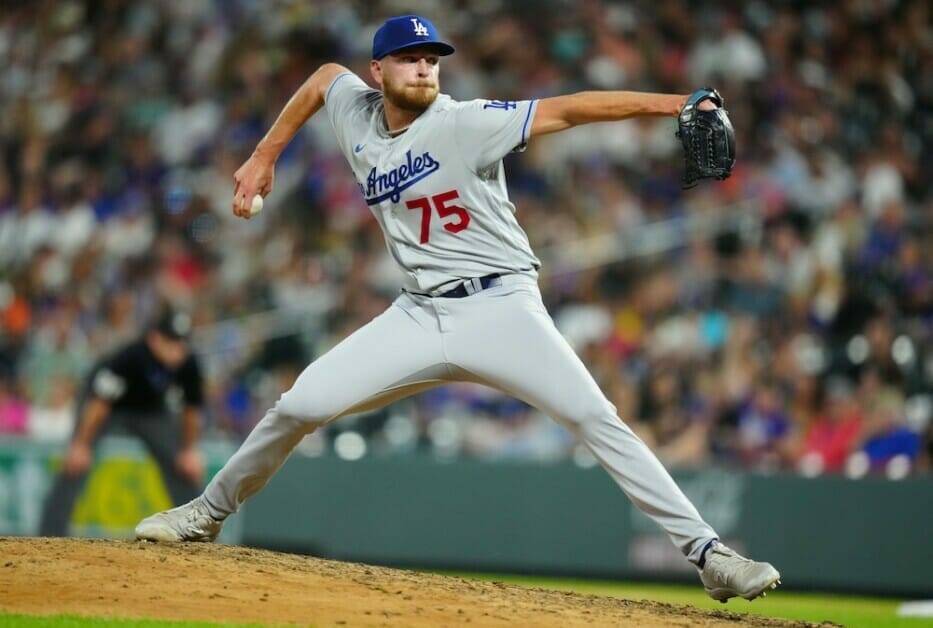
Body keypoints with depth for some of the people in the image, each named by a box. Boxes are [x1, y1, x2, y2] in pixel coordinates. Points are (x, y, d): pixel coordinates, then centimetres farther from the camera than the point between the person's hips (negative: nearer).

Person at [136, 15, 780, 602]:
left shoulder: (463, 123, -12)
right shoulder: (358, 115, 4)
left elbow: (567, 111, -22)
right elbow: (325, 74, 27)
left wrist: (669, 104, -31)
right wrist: (265, 156, 27)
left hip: (502, 308, -4)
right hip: (419, 315, 4)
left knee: (596, 418, -19)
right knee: (299, 407, -2)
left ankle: (705, 551, -20)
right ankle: (208, 513, 20)